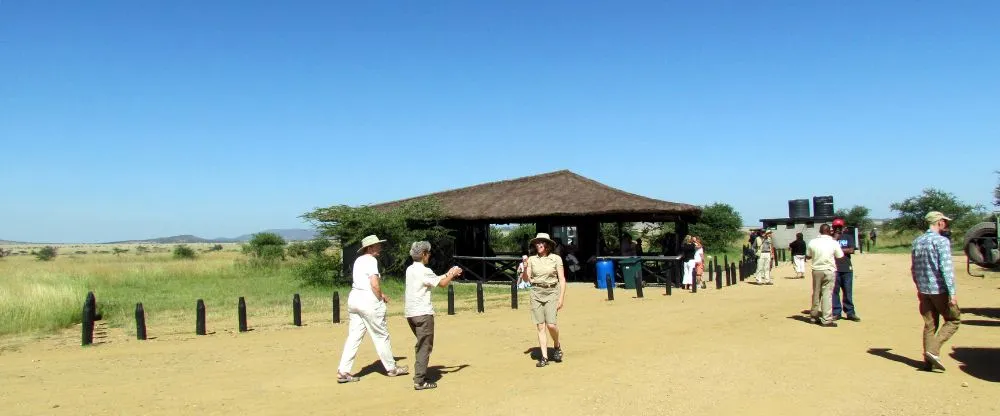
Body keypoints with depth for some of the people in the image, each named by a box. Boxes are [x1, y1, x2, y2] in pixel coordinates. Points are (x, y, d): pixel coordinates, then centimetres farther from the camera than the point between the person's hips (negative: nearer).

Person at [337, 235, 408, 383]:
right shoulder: (371, 260, -11)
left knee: (354, 336, 7)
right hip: (369, 300, -8)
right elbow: (374, 284, -19)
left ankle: (343, 371, 3)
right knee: (381, 335, 4)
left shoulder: (358, 260, 16)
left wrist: (380, 295, 18)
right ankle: (391, 368, 16)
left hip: (354, 298, 8)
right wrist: (381, 299, -5)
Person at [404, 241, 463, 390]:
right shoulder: (424, 271, -13)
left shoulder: (410, 269, 12)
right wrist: (452, 274, 10)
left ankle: (420, 375, 25)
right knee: (425, 346, -3)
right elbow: (442, 284, -7)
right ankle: (420, 381, -5)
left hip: (410, 313, 9)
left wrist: (448, 274, 21)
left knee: (421, 344, 20)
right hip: (423, 314, -9)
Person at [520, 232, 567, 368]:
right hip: (536, 293, 2)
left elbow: (562, 280, 1)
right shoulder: (532, 259, 7)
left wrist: (561, 299, -5)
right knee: (540, 326, -1)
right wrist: (525, 266, -11)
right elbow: (526, 279, 6)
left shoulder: (556, 259, 0)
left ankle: (557, 346, 16)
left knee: (551, 324, -14)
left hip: (551, 292, -2)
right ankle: (544, 357, 4)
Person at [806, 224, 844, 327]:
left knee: (816, 293, 14)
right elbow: (840, 257, 0)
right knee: (827, 294, -3)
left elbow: (808, 256, 9)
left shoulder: (812, 242, -1)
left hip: (816, 270, 3)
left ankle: (814, 316, 23)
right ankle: (826, 319, -5)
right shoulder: (833, 242, -8)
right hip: (829, 270, -3)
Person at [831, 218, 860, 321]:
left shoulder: (848, 237, 11)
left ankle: (850, 312, 9)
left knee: (848, 291, 3)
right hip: (833, 268, -1)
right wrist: (834, 239, -9)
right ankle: (836, 312, 8)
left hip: (847, 268, 1)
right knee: (834, 291, 1)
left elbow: (851, 250, -3)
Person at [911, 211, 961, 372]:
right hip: (939, 289, -6)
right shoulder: (941, 241, -12)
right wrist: (952, 292, -19)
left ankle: (928, 361, 11)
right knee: (954, 319, 9)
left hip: (924, 290, 7)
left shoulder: (917, 242, 11)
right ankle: (934, 350, -6)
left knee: (929, 325, 11)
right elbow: (946, 268, -19)